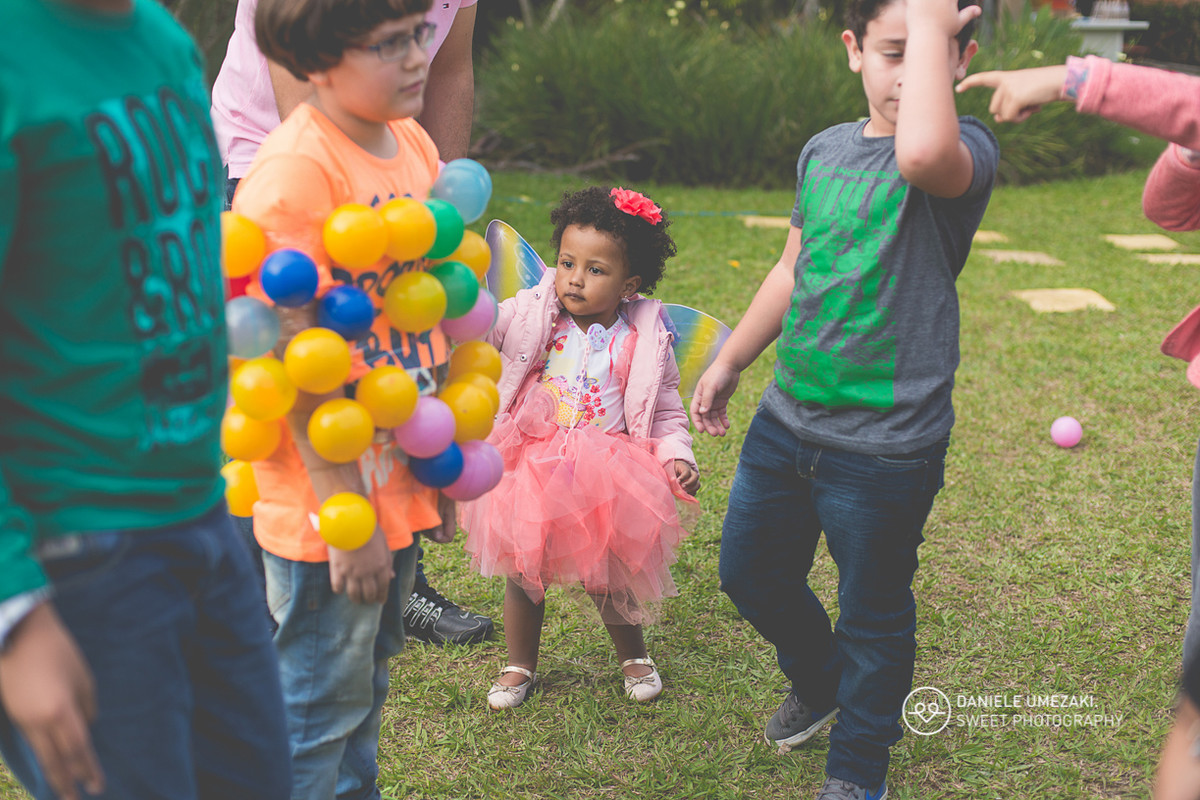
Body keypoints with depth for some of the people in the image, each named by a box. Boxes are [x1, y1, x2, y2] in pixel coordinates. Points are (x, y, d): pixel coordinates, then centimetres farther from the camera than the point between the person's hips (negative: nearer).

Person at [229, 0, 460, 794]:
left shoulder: (413, 144, 4)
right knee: (322, 713, 8)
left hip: (399, 482, 8)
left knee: (366, 690, 23)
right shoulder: (294, 172, -22)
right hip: (325, 499, -8)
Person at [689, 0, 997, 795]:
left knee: (874, 615, 9)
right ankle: (821, 680, 52)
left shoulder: (967, 149, -15)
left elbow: (921, 150, -41)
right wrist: (729, 363, 24)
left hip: (886, 447, -6)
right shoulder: (824, 151, 5)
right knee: (751, 572, 22)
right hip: (787, 421, 7)